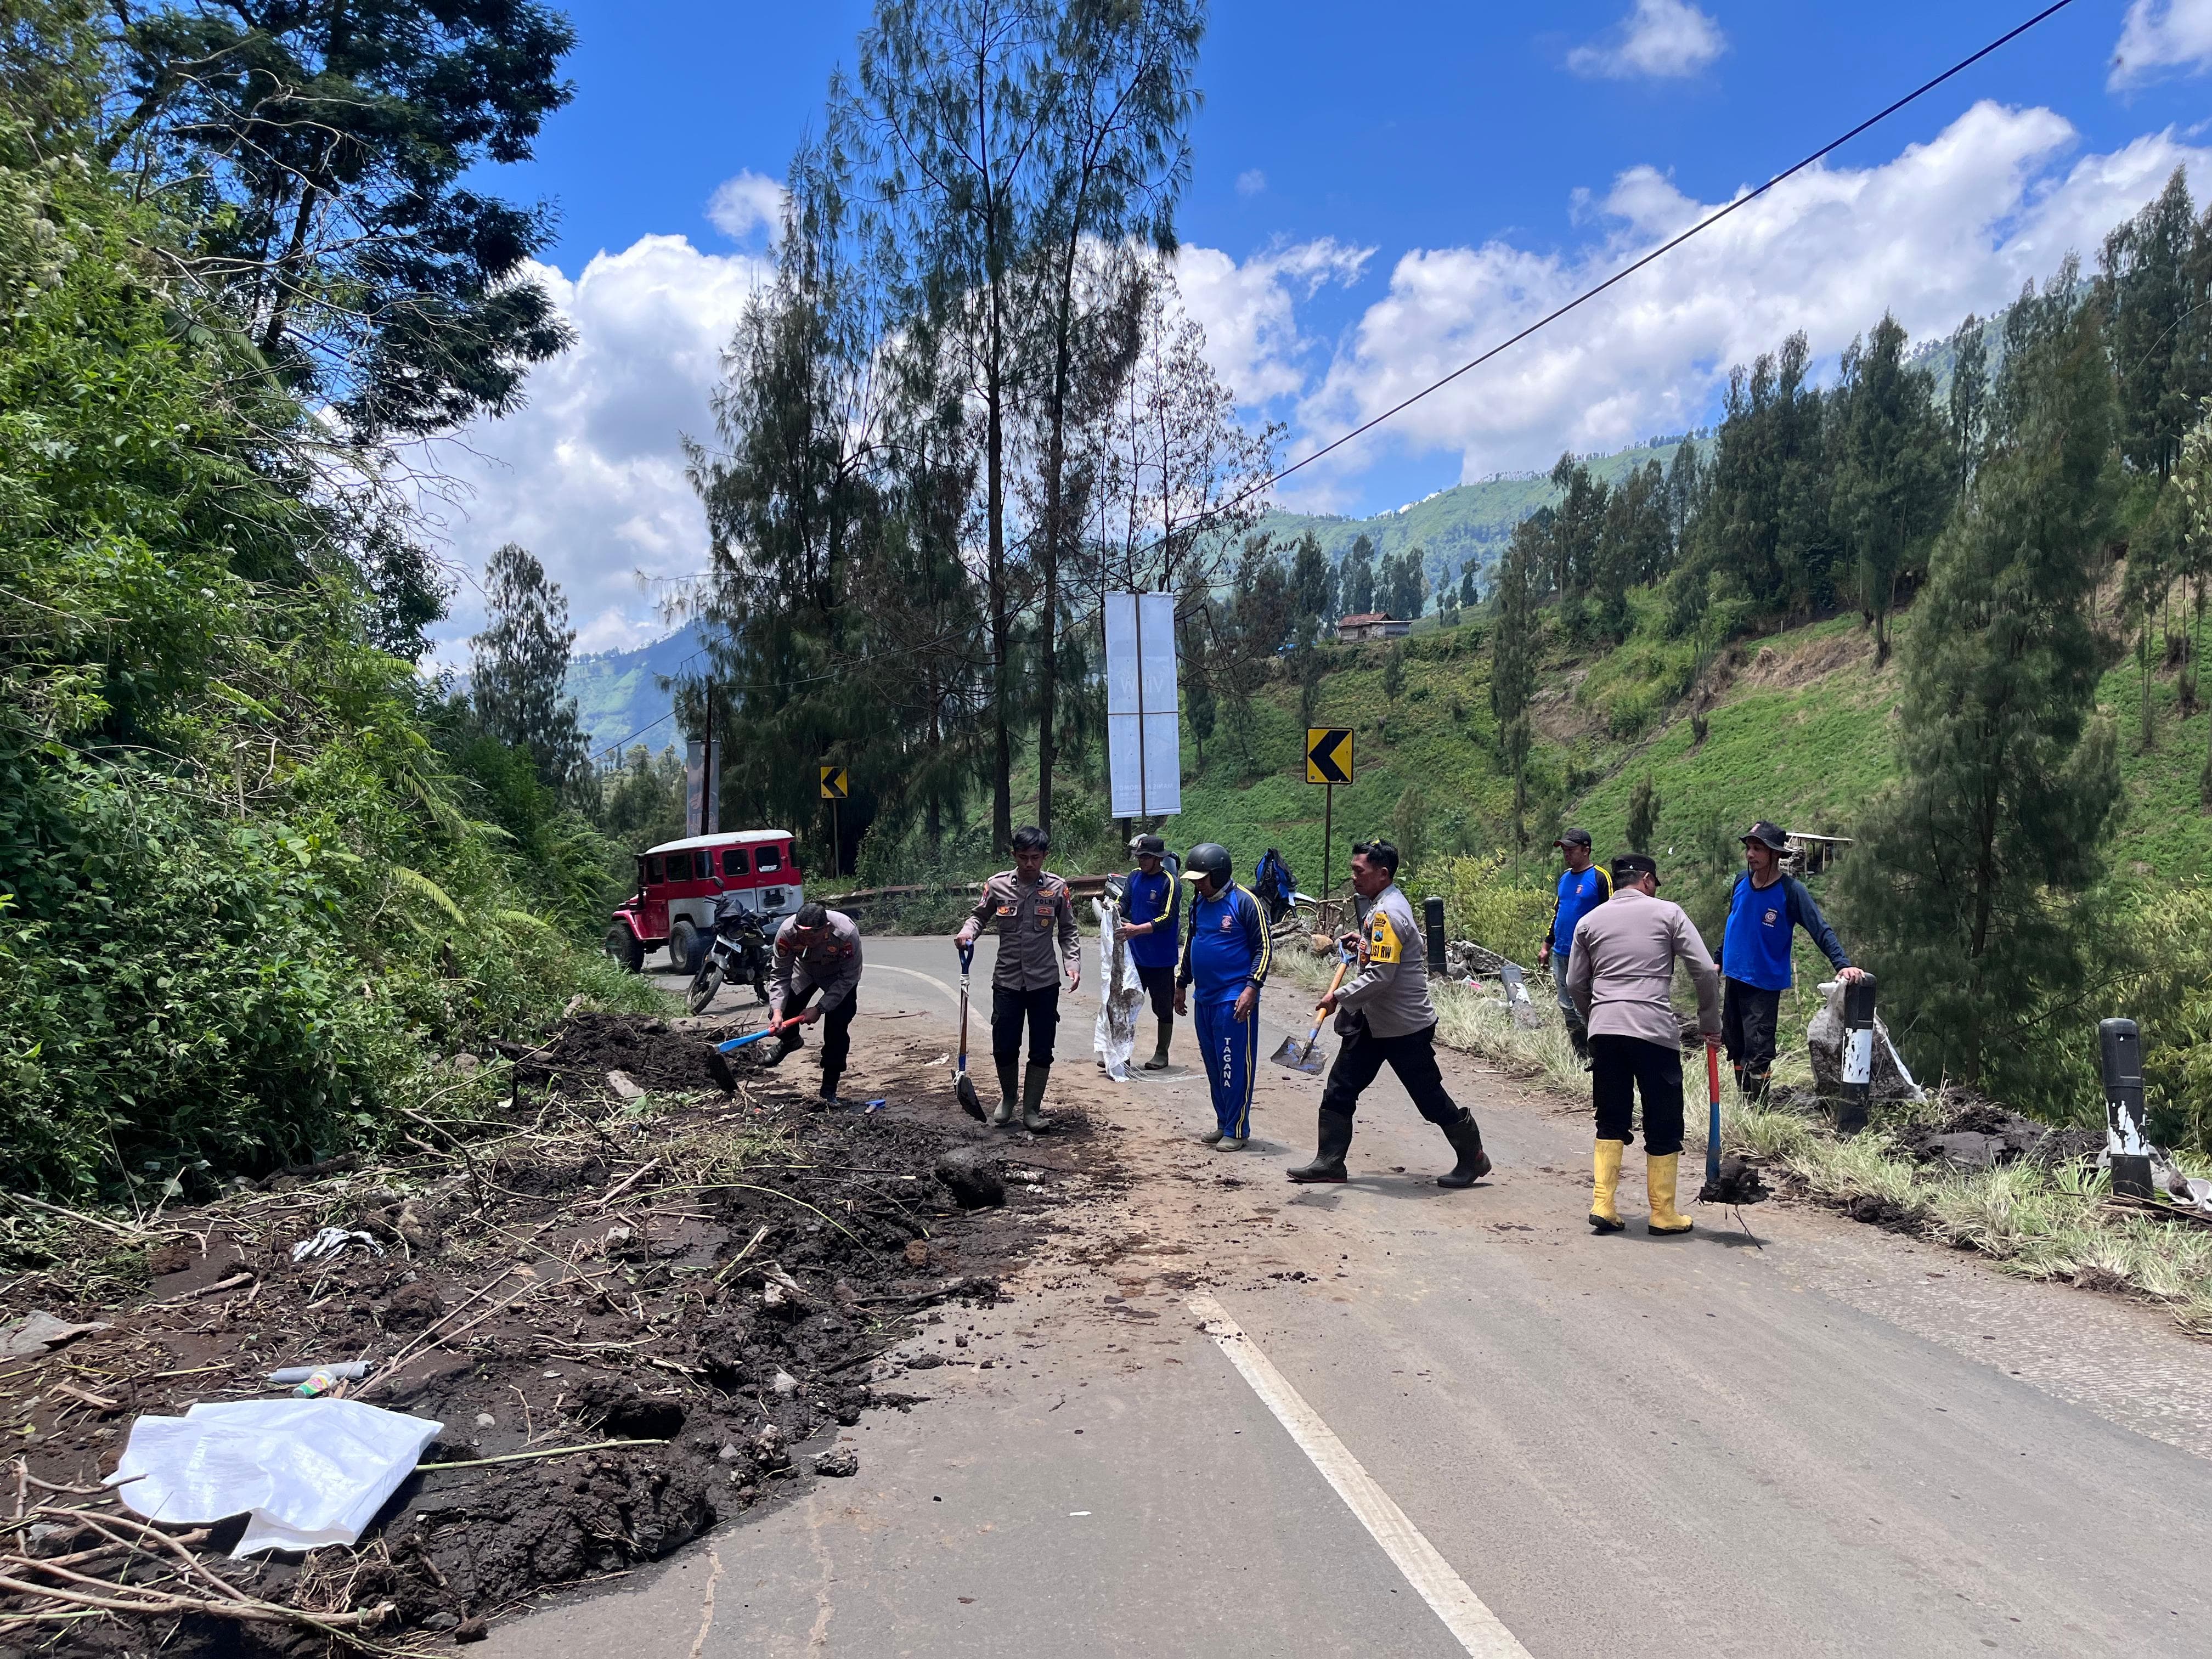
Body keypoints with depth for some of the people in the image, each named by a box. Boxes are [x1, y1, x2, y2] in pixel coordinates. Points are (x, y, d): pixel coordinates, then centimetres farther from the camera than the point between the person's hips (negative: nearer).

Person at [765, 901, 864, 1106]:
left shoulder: (847, 933, -41)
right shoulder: (786, 932, -35)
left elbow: (848, 978, -28)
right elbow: (780, 975, -23)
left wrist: (820, 1009, -31)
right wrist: (777, 1010, -35)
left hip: (839, 976, -3)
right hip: (805, 971, 3)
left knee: (837, 1032, -15)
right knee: (779, 1016, -4)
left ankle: (829, 1090, 0)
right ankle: (790, 1040, 34)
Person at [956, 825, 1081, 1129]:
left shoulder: (1057, 888, -3)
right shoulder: (997, 885, -3)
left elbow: (1068, 931, 5)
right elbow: (980, 916, 12)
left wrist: (1072, 963, -9)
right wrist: (968, 931, -10)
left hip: (1045, 982, 0)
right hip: (1007, 981, 0)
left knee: (1042, 1050, 4)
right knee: (1004, 1047, 6)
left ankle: (1032, 1109, 20)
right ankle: (1007, 1098, 33)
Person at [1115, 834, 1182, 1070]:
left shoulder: (1170, 884, -15)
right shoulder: (1135, 876, 4)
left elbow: (1168, 919, -21)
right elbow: (1125, 903, 3)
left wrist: (1137, 929, -32)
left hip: (1161, 959, -6)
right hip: (1136, 955, 6)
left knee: (1163, 1008, 8)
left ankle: (1162, 1053, 21)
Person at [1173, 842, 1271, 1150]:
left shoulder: (1244, 902, -11)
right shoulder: (1198, 902, 11)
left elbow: (1264, 948, -10)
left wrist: (1251, 988, -18)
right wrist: (1182, 984, 24)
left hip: (1235, 1000, -7)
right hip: (1205, 998, 7)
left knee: (1235, 1066, -4)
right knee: (1213, 1065, 12)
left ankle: (1237, 1130, 3)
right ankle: (1223, 1123, 23)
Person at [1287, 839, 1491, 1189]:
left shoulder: (1387, 913, -23)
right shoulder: (1382, 904, 9)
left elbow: (1380, 975, -28)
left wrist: (1339, 997, -20)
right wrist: (1363, 943, 9)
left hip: (1406, 1026, -10)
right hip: (1374, 1021, 10)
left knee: (1430, 1097, 4)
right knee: (1339, 1089, 7)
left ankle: (1473, 1158, 23)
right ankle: (1329, 1162, 13)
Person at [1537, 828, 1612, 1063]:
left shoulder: (1600, 878, -8)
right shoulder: (1564, 877, 14)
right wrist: (1546, 946, 20)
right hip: (1560, 954, 8)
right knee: (1567, 1009, 10)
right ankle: (1580, 1058, 18)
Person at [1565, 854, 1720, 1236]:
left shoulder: (1589, 921, 13)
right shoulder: (1667, 912, 4)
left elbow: (1576, 983, 14)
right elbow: (1705, 971, -1)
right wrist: (1710, 1024, 10)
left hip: (1604, 1031, 3)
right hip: (1655, 1031, -3)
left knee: (1611, 1122, 15)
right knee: (1663, 1126, 8)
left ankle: (1602, 1205, 9)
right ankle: (1663, 1215, 14)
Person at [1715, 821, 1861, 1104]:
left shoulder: (1791, 891, -15)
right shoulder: (1742, 881, 1)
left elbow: (1821, 929, -20)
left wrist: (1842, 964, -34)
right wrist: (1718, 961, 16)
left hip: (1765, 983, -6)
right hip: (1733, 977, 6)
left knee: (1758, 1052, -8)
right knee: (1735, 1044, 14)